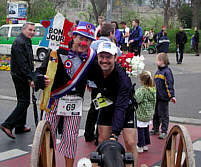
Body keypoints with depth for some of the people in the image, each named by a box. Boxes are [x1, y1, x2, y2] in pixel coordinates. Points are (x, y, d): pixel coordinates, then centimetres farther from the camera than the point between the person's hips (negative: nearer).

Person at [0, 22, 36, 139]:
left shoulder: (27, 42, 15)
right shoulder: (19, 43, -17)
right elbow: (22, 64, -24)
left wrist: (31, 76, 17)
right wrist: (31, 78, -26)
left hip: (23, 76, 10)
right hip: (20, 76, -10)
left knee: (23, 101, 15)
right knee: (24, 102, -10)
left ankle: (20, 127, 24)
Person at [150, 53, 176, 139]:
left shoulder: (167, 71, -13)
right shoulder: (158, 72, 12)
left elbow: (169, 85, -17)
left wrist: (172, 96, -20)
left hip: (164, 98, -8)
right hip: (156, 97, 8)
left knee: (163, 116, 2)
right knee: (155, 114, 15)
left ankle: (164, 131, 10)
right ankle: (155, 129, 28)